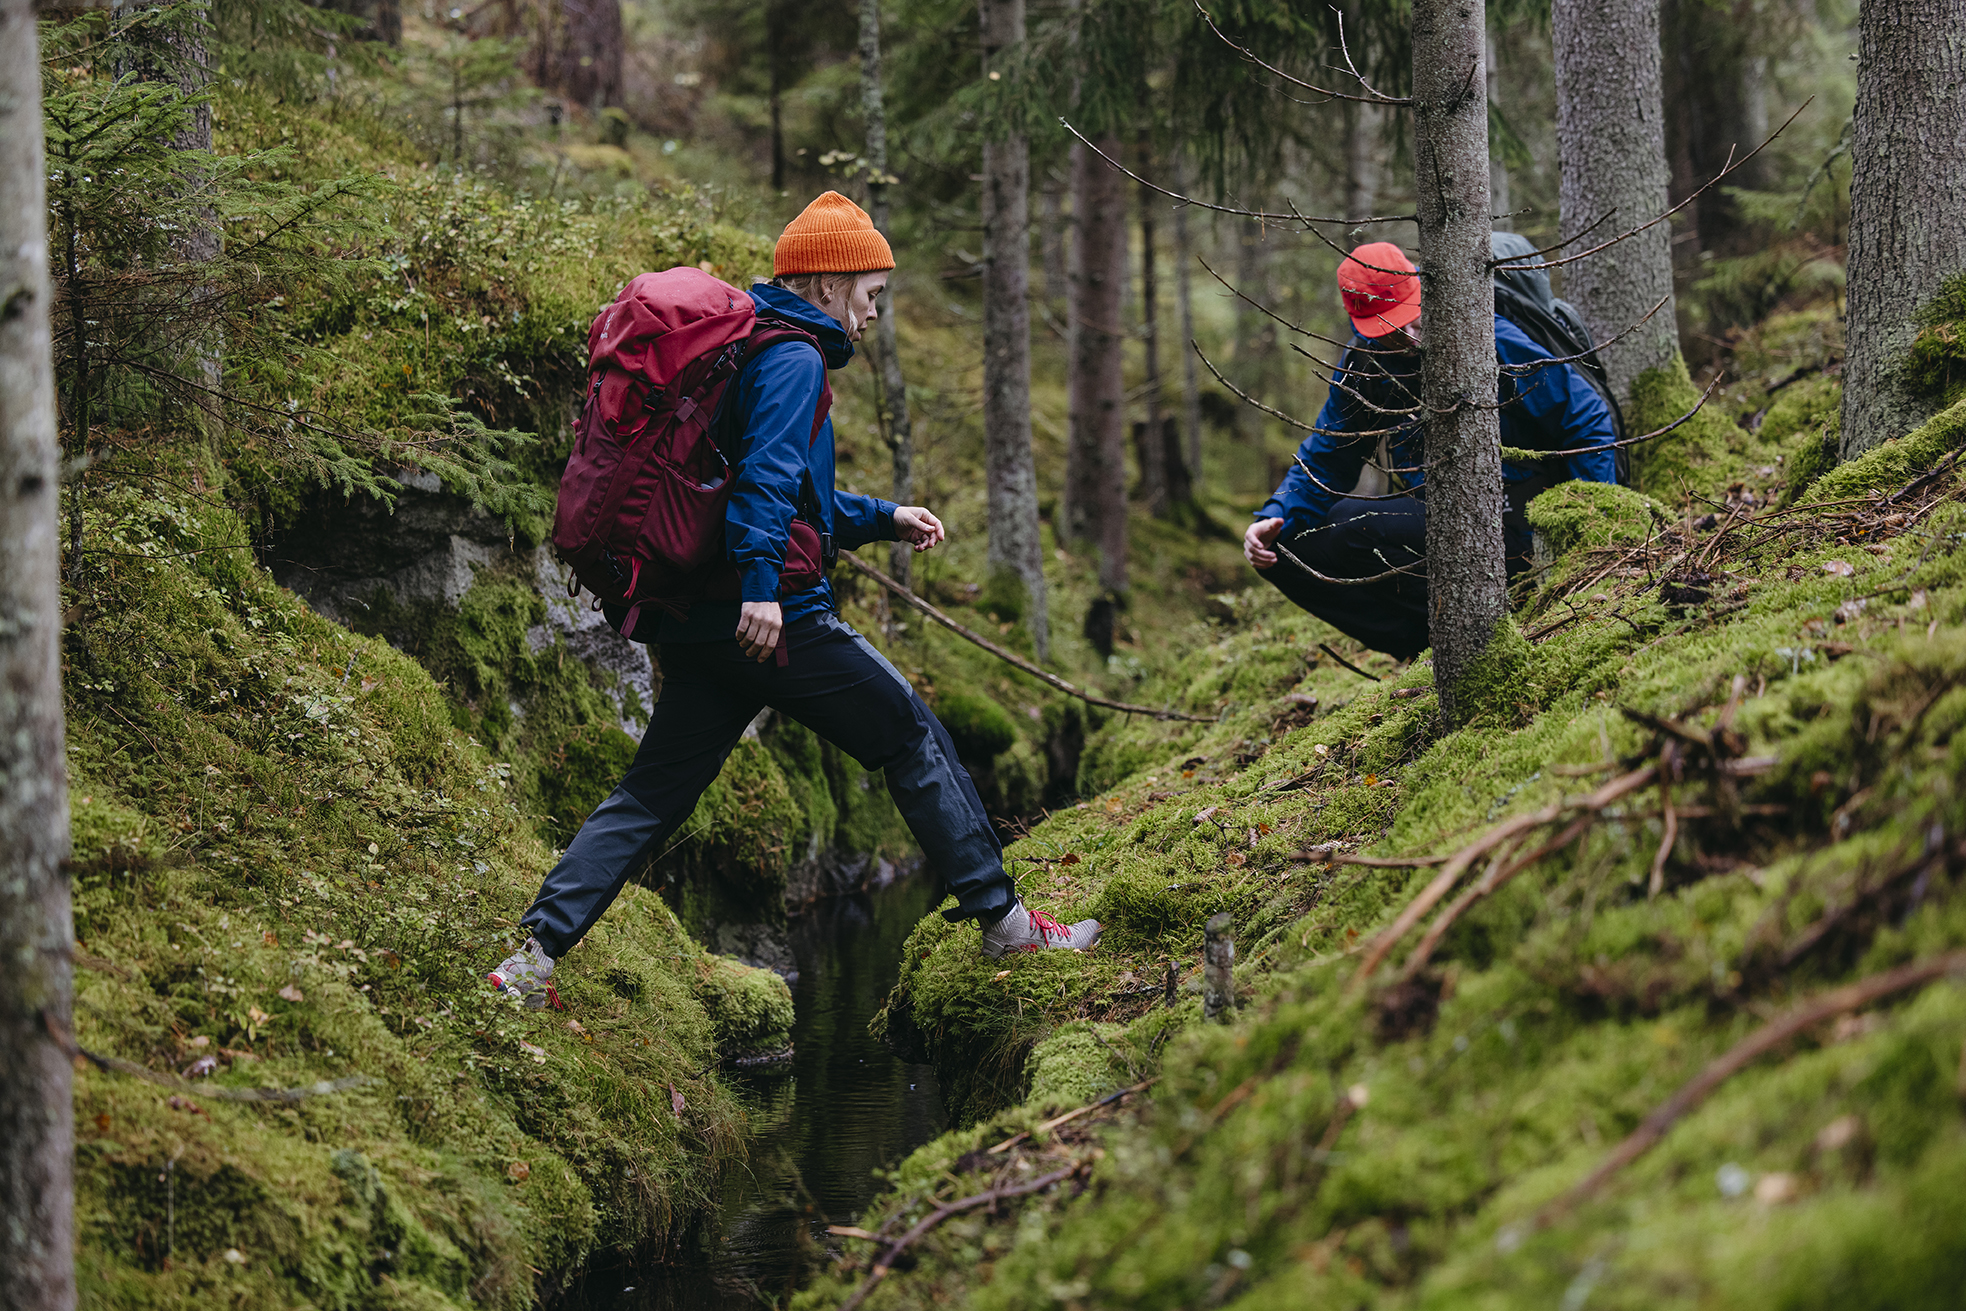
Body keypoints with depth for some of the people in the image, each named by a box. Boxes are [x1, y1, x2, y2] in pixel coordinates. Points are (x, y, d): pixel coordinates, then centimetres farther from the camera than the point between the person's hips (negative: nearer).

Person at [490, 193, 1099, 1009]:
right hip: (777, 621, -9)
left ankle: (537, 951, -3)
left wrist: (883, 519, 28)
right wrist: (762, 582, -32)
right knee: (914, 737, 4)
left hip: (700, 625, 9)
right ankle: (1003, 920, 10)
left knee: (654, 790, 7)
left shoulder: (743, 347, 23)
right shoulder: (793, 361, -9)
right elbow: (769, 475, -24)